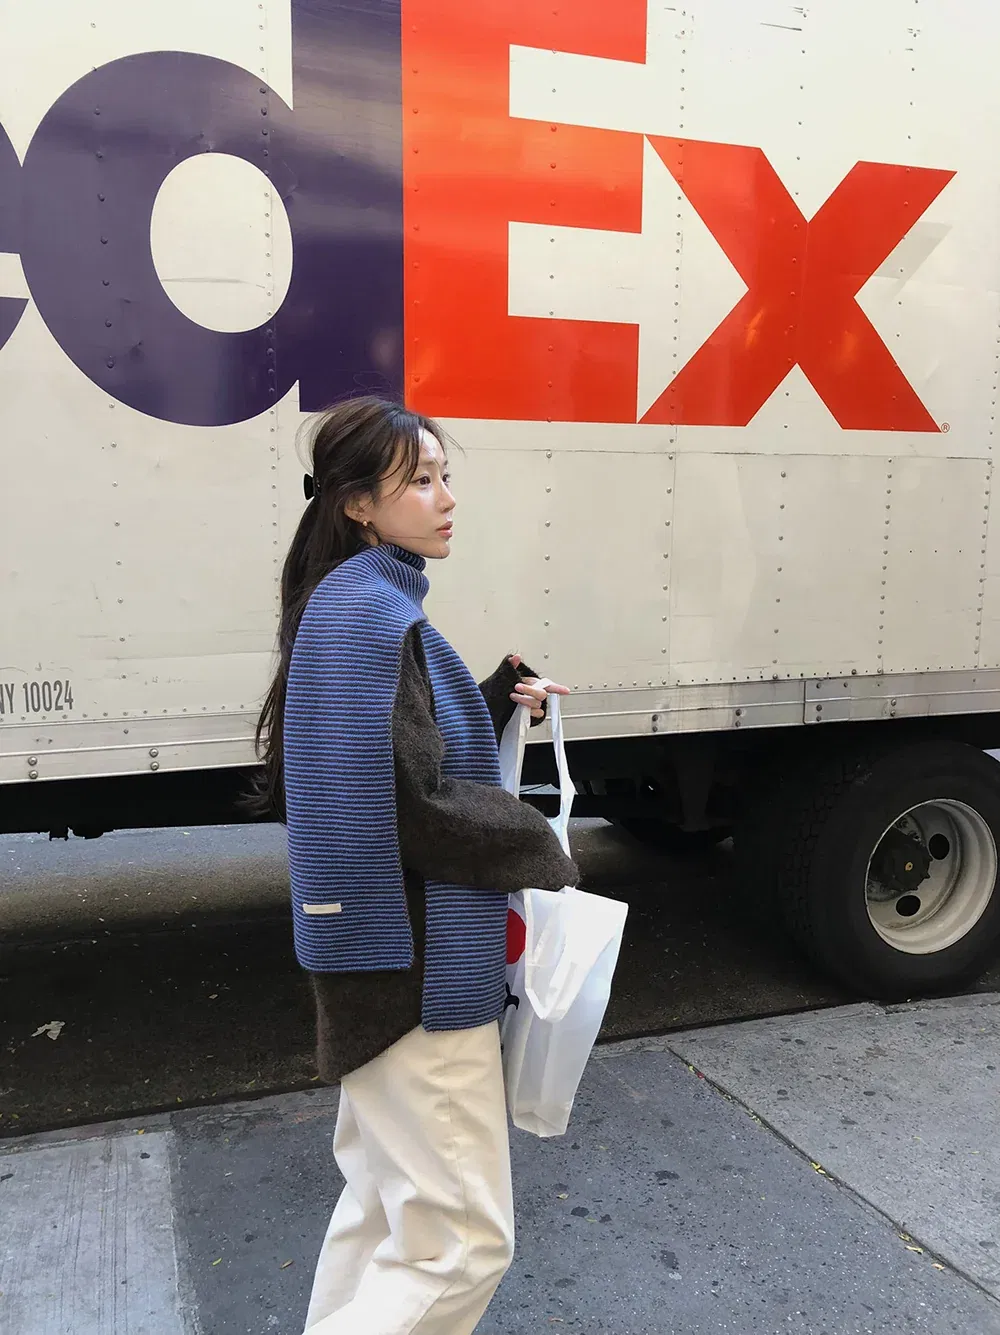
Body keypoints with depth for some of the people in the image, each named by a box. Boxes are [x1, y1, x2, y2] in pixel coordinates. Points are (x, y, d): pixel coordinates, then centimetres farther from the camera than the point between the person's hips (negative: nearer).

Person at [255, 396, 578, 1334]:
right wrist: (538, 846, -9)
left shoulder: (356, 603, 11)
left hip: (387, 957, 10)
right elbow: (417, 806, -24)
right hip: (421, 967, -10)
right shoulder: (370, 611, -20)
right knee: (464, 1239, 1)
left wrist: (500, 698, 5)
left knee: (386, 1201, 23)